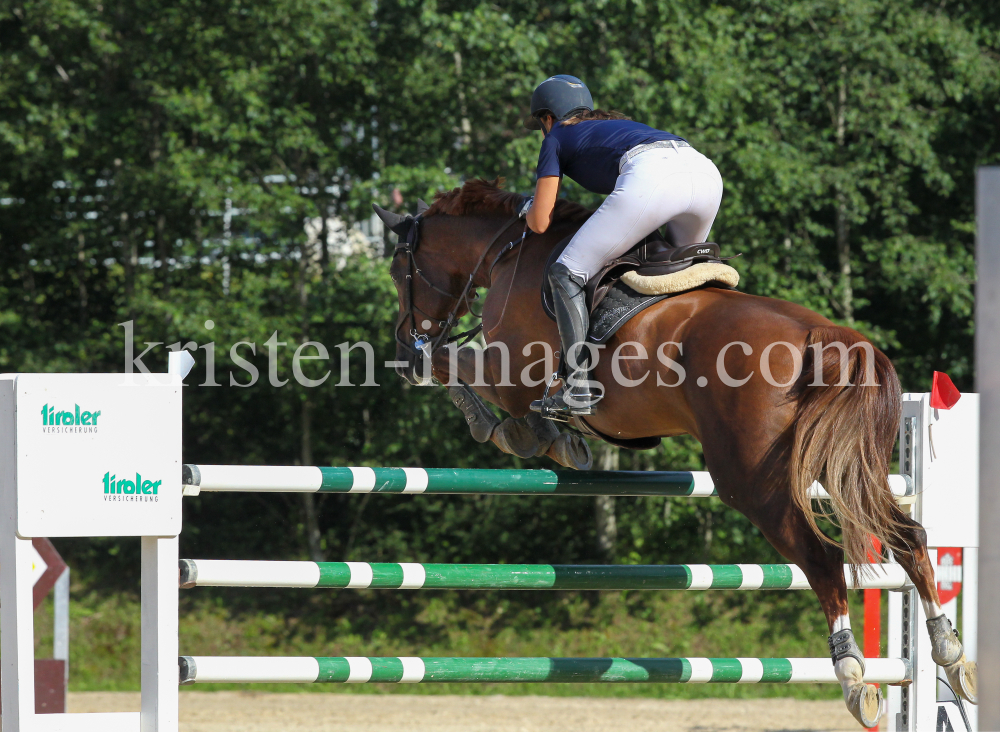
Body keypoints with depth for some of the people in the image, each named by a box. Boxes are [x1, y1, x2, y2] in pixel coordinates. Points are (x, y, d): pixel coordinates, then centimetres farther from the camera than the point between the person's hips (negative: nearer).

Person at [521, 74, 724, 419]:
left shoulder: (557, 138, 25)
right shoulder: (617, 124, 42)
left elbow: (540, 222, 22)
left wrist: (529, 209, 43)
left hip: (650, 179, -6)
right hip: (707, 172, 7)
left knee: (567, 274, 4)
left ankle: (579, 390, -4)